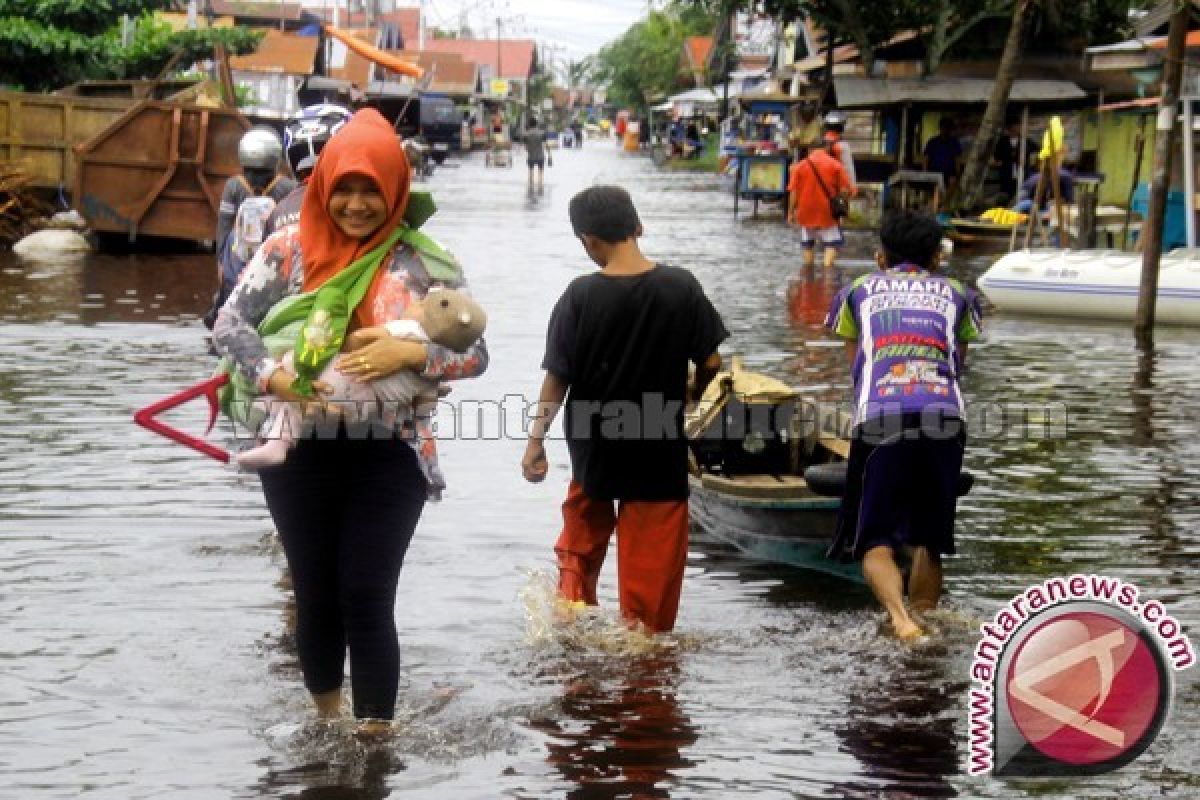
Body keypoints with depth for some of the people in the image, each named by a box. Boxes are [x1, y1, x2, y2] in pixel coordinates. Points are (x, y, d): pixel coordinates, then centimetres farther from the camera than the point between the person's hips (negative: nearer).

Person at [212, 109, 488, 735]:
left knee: (367, 600, -5)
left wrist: (411, 353, -22)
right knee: (315, 597, 12)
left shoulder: (425, 264, -3)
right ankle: (326, 723, 33)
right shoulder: (291, 247, -1)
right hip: (300, 452, 2)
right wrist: (274, 378, -20)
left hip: (389, 455, -2)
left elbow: (475, 353, -3)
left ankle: (374, 737, 5)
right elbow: (230, 323, -3)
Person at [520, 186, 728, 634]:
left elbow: (557, 377, -10)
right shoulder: (681, 287, -10)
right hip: (660, 447, 0)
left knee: (581, 540, 24)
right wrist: (691, 395, 17)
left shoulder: (581, 295, -13)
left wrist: (535, 441, 0)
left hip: (594, 444, 0)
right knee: (652, 551, 10)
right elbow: (710, 363, -4)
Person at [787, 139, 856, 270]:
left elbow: (793, 192, -3)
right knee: (831, 245, 2)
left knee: (808, 246, 17)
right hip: (828, 213, -2)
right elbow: (845, 190, -9)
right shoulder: (835, 165, -4)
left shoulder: (800, 166, 0)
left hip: (806, 213, 2)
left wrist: (791, 212, 4)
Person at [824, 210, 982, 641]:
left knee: (875, 540, -2)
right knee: (929, 539, 14)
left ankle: (900, 620, -24)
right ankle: (923, 619, 6)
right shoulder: (956, 295, 26)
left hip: (879, 416, -1)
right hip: (945, 416, 1)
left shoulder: (859, 290, 26)